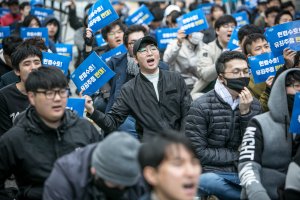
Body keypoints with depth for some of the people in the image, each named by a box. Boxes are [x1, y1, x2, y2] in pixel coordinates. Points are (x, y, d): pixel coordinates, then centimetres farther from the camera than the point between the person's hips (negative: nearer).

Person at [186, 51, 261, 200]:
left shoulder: (253, 105, 10)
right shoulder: (201, 106, -7)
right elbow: (198, 153, -12)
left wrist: (245, 113, -8)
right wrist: (237, 155, -6)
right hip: (213, 172, -2)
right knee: (207, 182, -38)